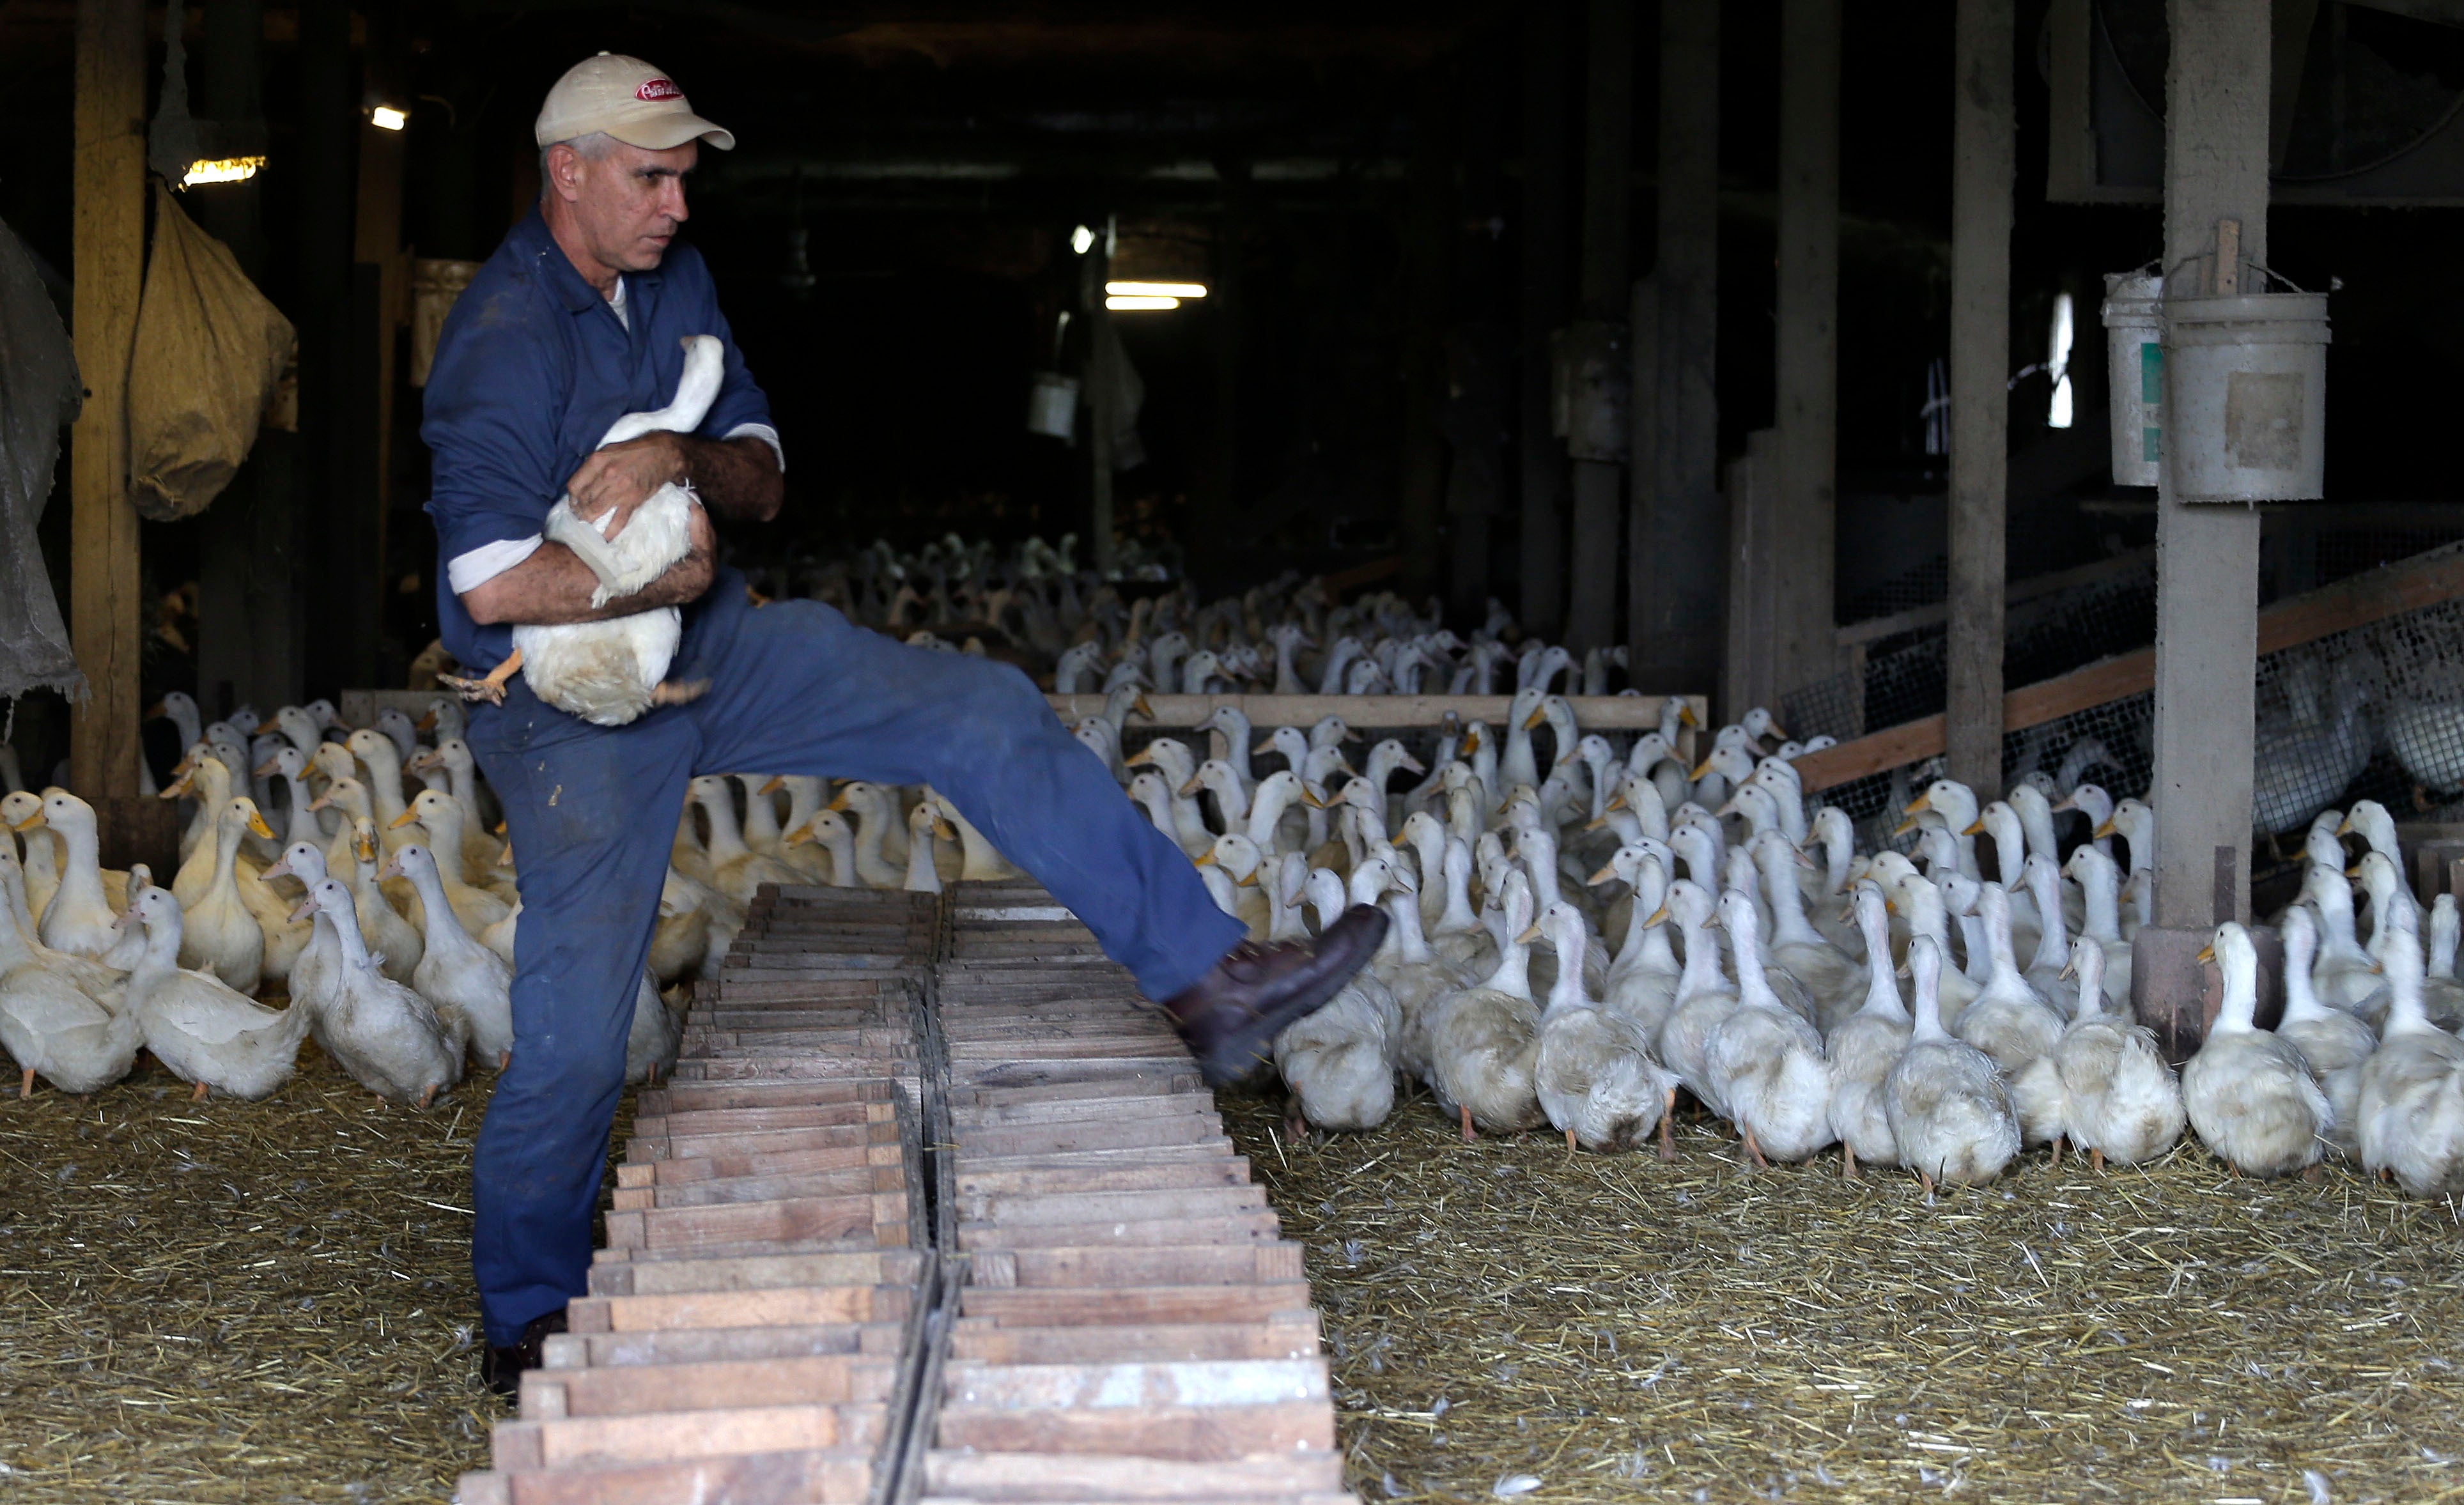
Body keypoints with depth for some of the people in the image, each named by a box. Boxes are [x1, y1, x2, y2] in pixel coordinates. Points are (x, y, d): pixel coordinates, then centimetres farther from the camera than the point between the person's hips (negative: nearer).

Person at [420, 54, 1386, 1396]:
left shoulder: (674, 282, 5)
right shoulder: (504, 338, -20)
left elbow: (764, 477, 3)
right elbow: (494, 585, -29)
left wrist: (682, 460, -20)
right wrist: (668, 573, -17)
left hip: (715, 652, 7)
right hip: (578, 712, -7)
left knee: (985, 717, -6)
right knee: (573, 1040, -3)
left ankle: (1206, 982, -7)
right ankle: (525, 1322, 19)